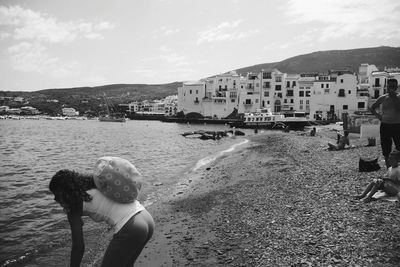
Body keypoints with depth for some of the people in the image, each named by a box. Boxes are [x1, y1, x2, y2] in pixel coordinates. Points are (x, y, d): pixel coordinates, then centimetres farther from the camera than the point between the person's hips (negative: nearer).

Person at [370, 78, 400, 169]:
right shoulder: (383, 98, 7)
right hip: (385, 126, 2)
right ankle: (388, 167, 17)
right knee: (386, 148, 6)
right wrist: (378, 116, 4)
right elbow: (372, 108, 18)